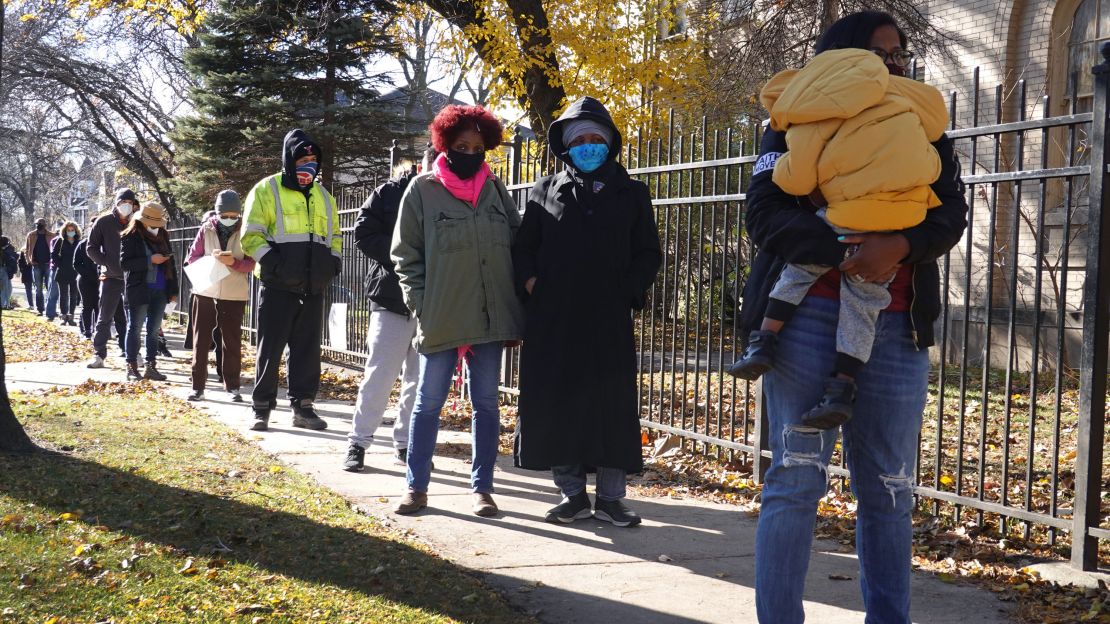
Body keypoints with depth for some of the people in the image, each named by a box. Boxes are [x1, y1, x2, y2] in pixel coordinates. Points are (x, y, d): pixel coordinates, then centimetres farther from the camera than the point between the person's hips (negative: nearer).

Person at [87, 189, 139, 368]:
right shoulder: (104, 222, 0)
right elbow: (91, 248, 1)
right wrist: (108, 264, -9)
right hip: (111, 277, -2)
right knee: (105, 318, 0)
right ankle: (98, 354, 4)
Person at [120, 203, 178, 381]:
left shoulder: (162, 236, 12)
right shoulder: (130, 237, -4)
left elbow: (170, 263, 14)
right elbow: (124, 263, -12)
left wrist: (173, 289, 8)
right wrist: (150, 260, -19)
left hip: (159, 291, 5)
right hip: (138, 291, -5)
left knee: (154, 330, 7)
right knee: (135, 329, 1)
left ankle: (150, 366, 13)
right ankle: (132, 367, 7)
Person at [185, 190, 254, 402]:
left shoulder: (245, 232, 0)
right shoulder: (206, 229, 3)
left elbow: (250, 264, -2)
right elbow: (192, 258, 3)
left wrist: (234, 262, -22)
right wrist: (212, 260, -16)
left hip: (234, 295, -1)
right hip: (205, 291, 1)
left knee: (232, 341, 5)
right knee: (201, 340, 3)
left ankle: (232, 386, 14)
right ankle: (198, 386, 9)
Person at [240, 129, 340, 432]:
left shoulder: (324, 196, 17)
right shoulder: (266, 190, 0)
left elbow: (335, 235, 27)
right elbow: (251, 235, -3)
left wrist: (334, 260, 8)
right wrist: (271, 261, -18)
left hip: (313, 288, 5)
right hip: (278, 286, -5)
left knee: (308, 349, 6)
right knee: (270, 348, -1)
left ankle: (303, 406, 13)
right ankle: (262, 407, 8)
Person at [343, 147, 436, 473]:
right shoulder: (388, 193, 1)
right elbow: (364, 233, -3)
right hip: (391, 299, -3)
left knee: (421, 380, 7)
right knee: (379, 376, -3)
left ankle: (405, 443, 18)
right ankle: (358, 442, 7)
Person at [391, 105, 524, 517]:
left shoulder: (495, 190, 9)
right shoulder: (423, 190, -1)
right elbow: (406, 256, 0)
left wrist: (515, 308, 6)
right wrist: (422, 308, -7)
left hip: (491, 318, 3)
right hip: (440, 321, -3)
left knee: (486, 403, 8)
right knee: (428, 404, 5)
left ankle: (482, 488, 17)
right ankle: (416, 487, 16)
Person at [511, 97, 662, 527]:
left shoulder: (631, 194, 11)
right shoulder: (545, 192, 11)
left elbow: (648, 254, 12)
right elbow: (523, 248, 12)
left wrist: (627, 291, -3)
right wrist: (530, 282, -5)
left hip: (609, 321, 0)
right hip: (552, 322, 0)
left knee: (612, 406, 0)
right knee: (557, 406, 1)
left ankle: (610, 498, 9)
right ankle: (572, 495, 13)